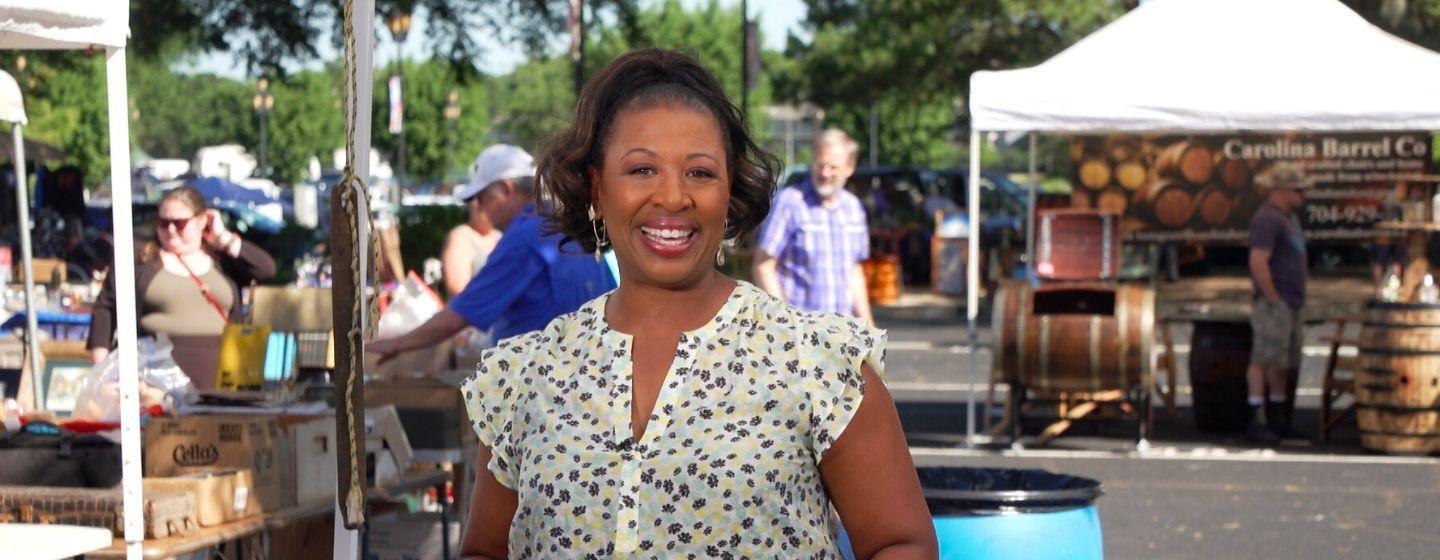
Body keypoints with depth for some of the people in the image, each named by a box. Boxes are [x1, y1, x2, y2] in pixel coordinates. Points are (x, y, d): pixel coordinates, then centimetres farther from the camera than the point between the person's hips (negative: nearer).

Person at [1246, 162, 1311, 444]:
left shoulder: (1289, 216, 18)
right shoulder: (1267, 219, -15)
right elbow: (1258, 262, -24)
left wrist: (1296, 298, 19)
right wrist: (1273, 299, -20)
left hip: (1292, 304, 10)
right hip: (1274, 304, -10)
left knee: (1284, 361, 13)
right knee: (1265, 358, -10)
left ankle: (1278, 417, 20)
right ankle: (1257, 420, -10)